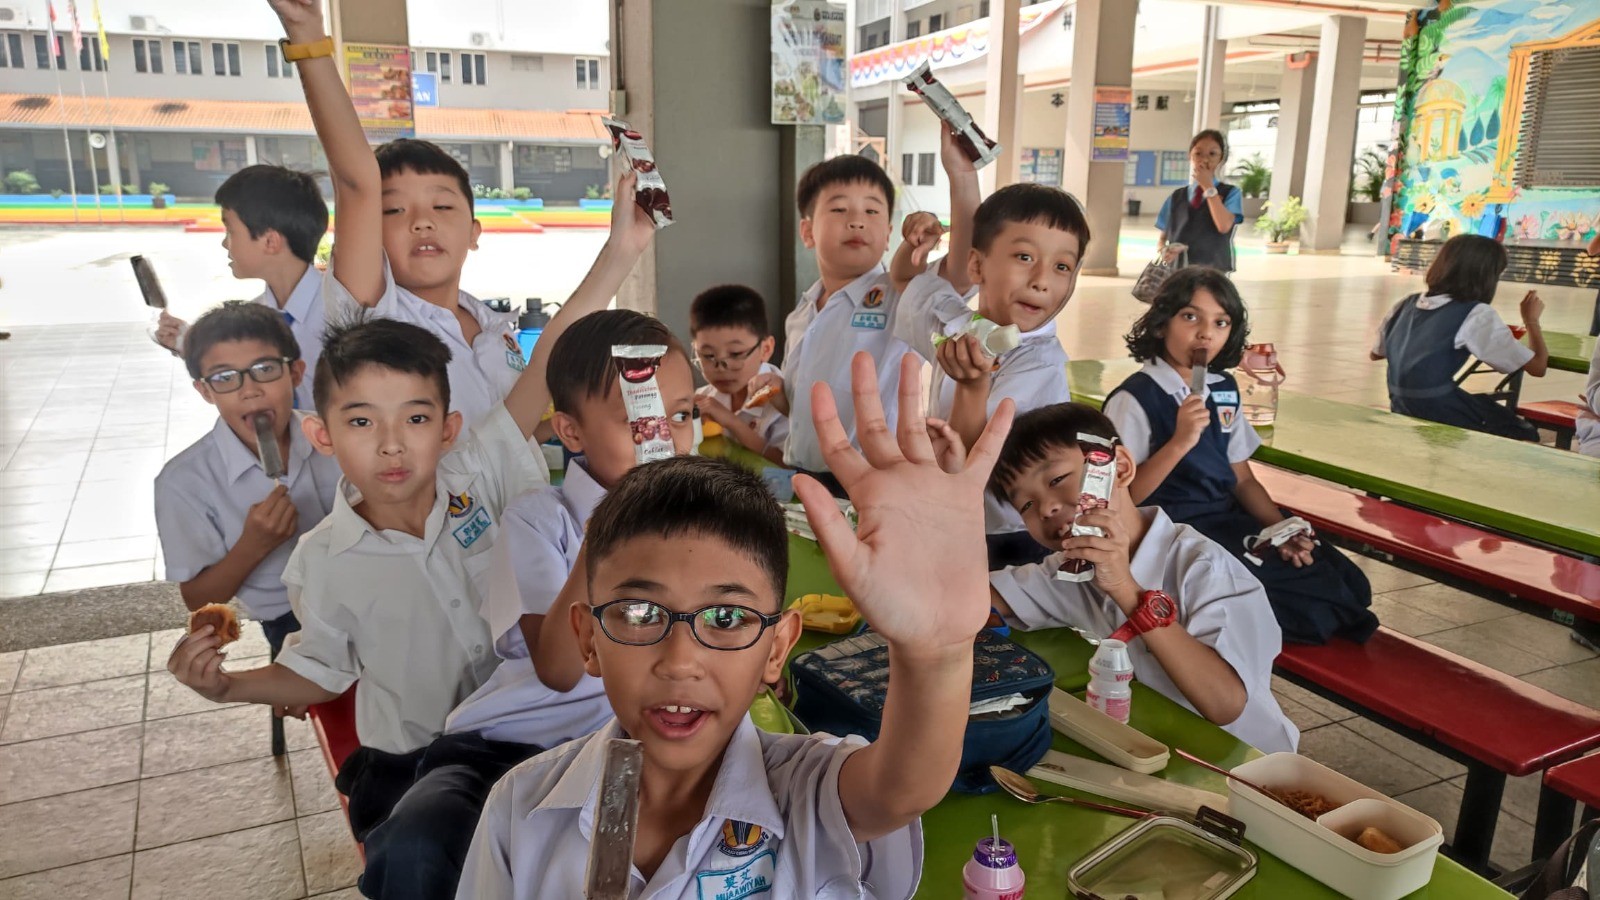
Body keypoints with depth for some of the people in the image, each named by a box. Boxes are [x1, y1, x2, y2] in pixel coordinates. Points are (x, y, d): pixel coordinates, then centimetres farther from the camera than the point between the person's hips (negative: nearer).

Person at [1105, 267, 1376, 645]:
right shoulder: (1134, 399, -13)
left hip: (1228, 524, 8)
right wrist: (1179, 443, -27)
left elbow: (1242, 479, 15)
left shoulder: (1224, 390, 10)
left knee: (1348, 582, -6)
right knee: (1312, 595, -20)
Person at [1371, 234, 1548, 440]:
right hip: (1445, 422, -7)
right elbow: (1537, 366, -6)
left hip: (1405, 416, 7)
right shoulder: (1476, 315, -12)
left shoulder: (1405, 305, 6)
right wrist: (1531, 320, 12)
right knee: (1526, 434, 21)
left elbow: (1376, 353, 23)